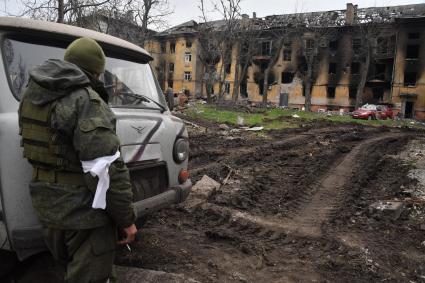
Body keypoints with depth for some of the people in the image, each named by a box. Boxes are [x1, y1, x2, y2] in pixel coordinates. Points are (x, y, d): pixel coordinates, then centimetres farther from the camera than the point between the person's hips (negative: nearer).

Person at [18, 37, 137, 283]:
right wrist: (126, 218, -17)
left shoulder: (32, 94, 7)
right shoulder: (86, 101, -22)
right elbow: (107, 170, -26)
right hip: (82, 210, -9)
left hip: (46, 205, 9)